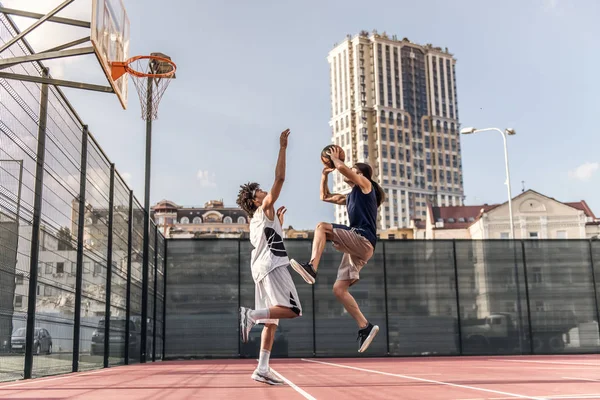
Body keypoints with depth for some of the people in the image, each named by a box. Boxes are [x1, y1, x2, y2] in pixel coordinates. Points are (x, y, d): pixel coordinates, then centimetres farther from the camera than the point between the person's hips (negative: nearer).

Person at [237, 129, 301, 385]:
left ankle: (262, 369, -2)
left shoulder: (258, 220, 26)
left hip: (264, 269, 9)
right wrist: (283, 148, -5)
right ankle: (251, 315, -25)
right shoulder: (266, 208, 2)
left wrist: (280, 220, 38)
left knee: (271, 321, 3)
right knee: (292, 310, -16)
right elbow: (280, 178, -7)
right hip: (273, 266, -9)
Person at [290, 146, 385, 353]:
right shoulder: (350, 196, 29)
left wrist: (335, 158, 12)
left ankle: (311, 268, -35)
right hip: (356, 246, 9)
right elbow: (325, 197, 38)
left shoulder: (366, 185, 6)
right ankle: (365, 327, -2)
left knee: (321, 227, -19)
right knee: (339, 289, -1)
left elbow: (342, 167, -8)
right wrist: (325, 174, 31)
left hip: (363, 240, -9)